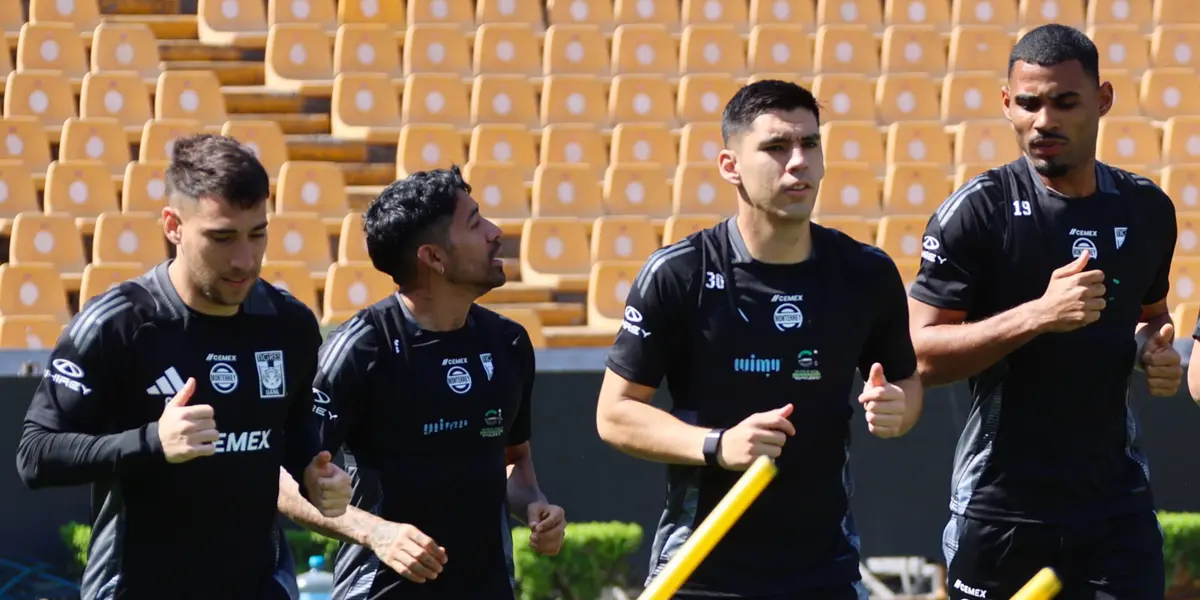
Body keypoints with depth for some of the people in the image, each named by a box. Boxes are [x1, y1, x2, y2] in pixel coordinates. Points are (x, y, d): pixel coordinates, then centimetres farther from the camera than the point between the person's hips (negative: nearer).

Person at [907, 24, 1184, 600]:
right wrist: (1039, 314, -23)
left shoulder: (1147, 209, 8)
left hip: (1117, 504, 3)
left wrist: (1156, 350, 3)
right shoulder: (976, 212, -7)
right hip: (1001, 506, -3)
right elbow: (921, 355, -12)